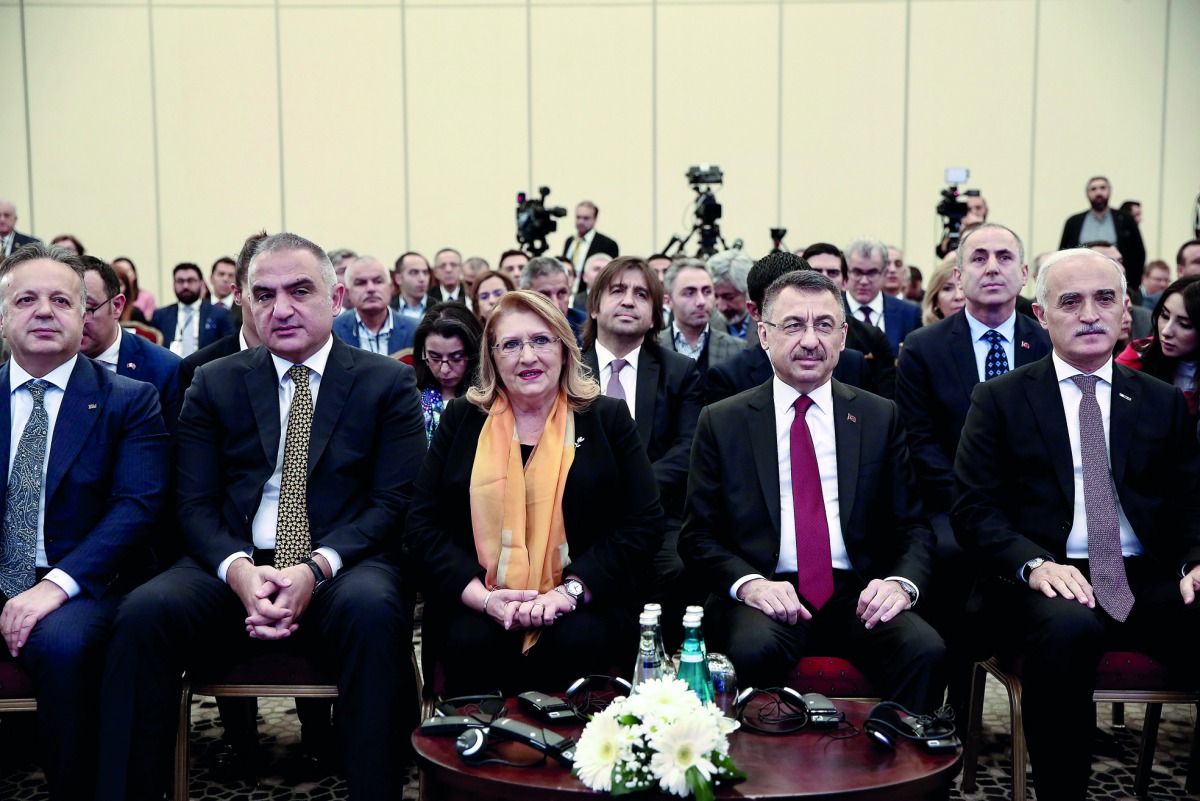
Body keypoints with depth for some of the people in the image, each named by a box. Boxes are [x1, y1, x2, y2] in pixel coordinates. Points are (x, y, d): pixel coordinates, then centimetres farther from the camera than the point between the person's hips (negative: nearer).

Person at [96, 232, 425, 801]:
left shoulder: (389, 382, 7)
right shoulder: (214, 384, 13)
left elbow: (394, 501, -1)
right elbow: (194, 503, 7)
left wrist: (317, 567, -18)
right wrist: (239, 569, -15)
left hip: (342, 572, -2)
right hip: (234, 569, 2)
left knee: (372, 607, -35)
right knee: (144, 612, -27)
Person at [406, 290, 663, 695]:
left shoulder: (608, 418, 8)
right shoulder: (461, 419, 11)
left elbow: (644, 524, 1)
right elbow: (423, 525, 4)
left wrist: (568, 591, -13)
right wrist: (485, 598, -13)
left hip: (582, 603, 0)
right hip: (479, 605, 1)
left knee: (577, 643, -31)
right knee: (472, 642, -30)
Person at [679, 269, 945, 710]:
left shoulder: (880, 417, 12)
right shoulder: (721, 422, 7)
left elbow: (913, 527, 11)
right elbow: (698, 536, 5)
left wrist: (901, 582, -11)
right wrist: (747, 583, -15)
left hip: (858, 594, 2)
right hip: (765, 595, -1)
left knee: (925, 650, -27)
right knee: (754, 651, -34)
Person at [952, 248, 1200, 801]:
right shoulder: (999, 400, 8)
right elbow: (973, 509, 0)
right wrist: (1033, 563, -18)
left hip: (1150, 581, 3)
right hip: (1049, 580, -3)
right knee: (1068, 629, -36)